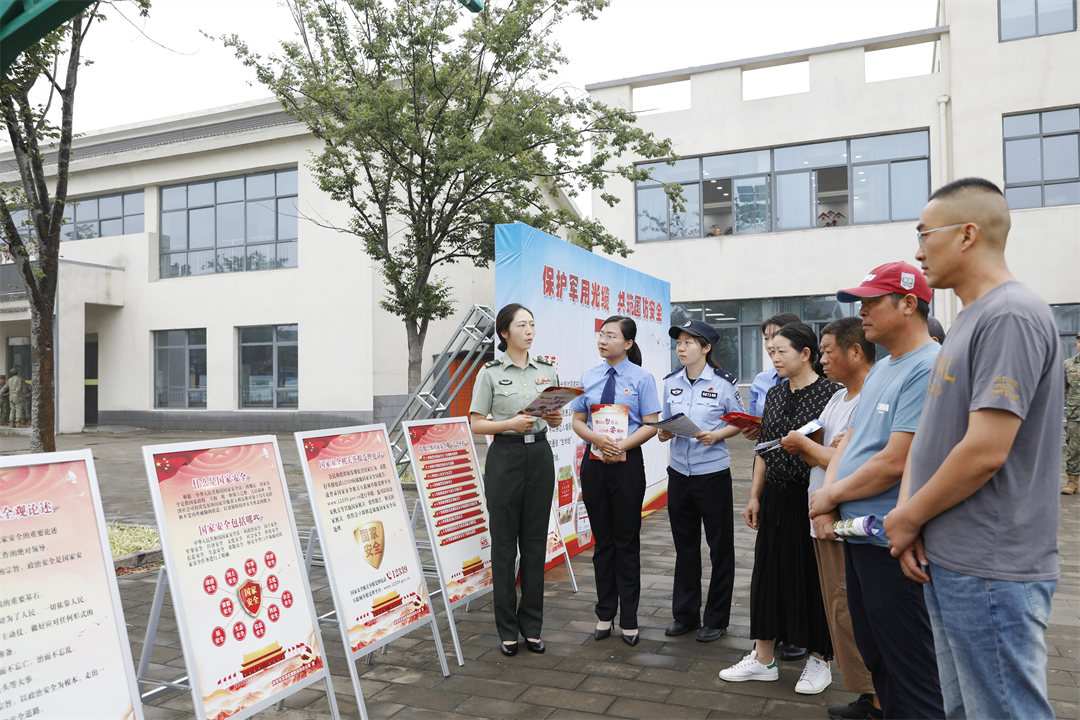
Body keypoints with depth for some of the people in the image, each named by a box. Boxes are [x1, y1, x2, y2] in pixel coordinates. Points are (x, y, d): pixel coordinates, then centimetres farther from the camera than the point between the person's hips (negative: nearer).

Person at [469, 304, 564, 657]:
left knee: (535, 541, 7)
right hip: (505, 457, -3)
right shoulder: (490, 372, -2)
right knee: (504, 542, 1)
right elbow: (477, 424, -3)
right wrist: (511, 423, -19)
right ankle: (508, 628, 14)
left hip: (539, 455, 3)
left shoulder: (547, 369, 9)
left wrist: (555, 419, -8)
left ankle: (531, 625, 19)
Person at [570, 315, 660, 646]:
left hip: (627, 463, -3)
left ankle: (629, 620, 18)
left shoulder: (642, 378, -3)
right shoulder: (588, 376, 6)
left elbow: (651, 425, -6)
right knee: (602, 541, 12)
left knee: (627, 541, 5)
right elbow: (577, 421, 6)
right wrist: (597, 439, -14)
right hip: (594, 463, 3)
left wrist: (622, 445, -20)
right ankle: (605, 615, 26)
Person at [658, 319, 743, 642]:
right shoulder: (671, 382, 5)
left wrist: (716, 435, -17)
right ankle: (686, 614, 26)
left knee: (720, 546, 6)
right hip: (679, 473, 4)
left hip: (713, 473, -4)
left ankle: (716, 618, 21)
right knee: (685, 545, 13)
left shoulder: (723, 382, -8)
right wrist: (665, 432, -10)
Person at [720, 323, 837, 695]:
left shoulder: (831, 392, -9)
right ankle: (763, 658, 22)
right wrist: (754, 496, 12)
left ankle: (819, 659, 24)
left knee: (815, 575, 5)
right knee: (770, 570, 10)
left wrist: (805, 444, -22)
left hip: (813, 497, -6)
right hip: (776, 496, 6)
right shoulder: (774, 394, 10)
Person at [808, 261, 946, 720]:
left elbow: (895, 462, -24)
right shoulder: (880, 370, 14)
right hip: (858, 532, 10)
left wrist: (832, 495, -10)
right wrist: (827, 494, -1)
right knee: (874, 654, 22)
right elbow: (851, 437, 15)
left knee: (910, 669, 4)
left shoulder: (929, 369, -18)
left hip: (893, 543, -10)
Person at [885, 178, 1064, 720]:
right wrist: (906, 511, 2)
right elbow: (931, 434, 16)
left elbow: (985, 452, -23)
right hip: (946, 561, 10)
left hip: (990, 572, -9)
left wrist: (908, 519, -10)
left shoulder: (1012, 315, -16)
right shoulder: (968, 320, 15)